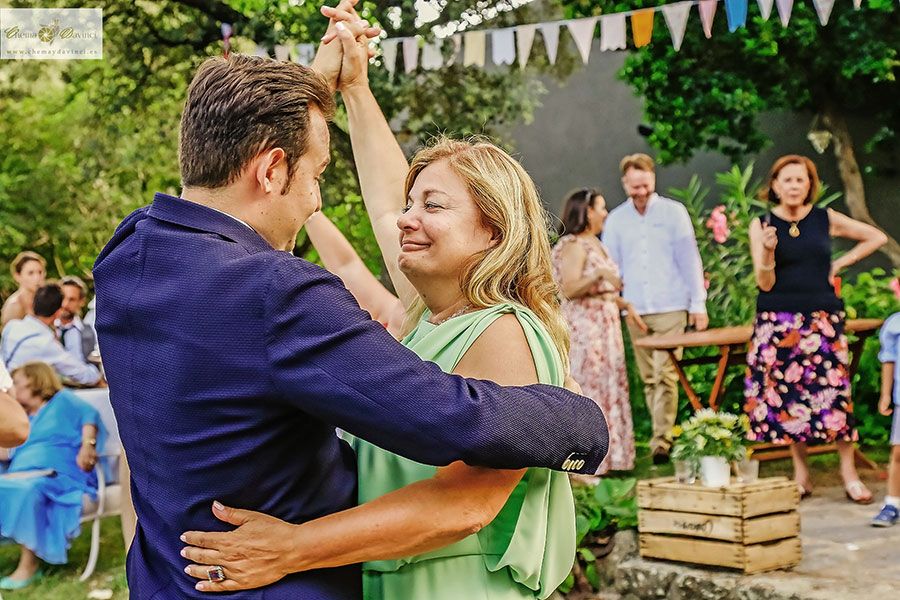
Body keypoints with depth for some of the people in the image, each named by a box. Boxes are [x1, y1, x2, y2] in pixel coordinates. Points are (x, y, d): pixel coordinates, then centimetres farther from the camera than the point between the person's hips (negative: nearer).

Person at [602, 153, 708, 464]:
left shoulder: (674, 212, 2)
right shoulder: (616, 219, 8)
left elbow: (690, 260, 2)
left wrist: (698, 304, -1)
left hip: (671, 308, -3)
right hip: (635, 310, 3)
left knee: (665, 375, -11)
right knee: (649, 378, 7)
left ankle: (662, 441, -11)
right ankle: (662, 435, 15)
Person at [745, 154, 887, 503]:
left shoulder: (826, 219, 3)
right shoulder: (762, 224, 1)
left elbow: (876, 237, 14)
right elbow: (765, 283, -5)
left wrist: (840, 264, 6)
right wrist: (769, 251, -22)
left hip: (823, 318, 0)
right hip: (778, 322, 0)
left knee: (832, 390, -5)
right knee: (788, 393, 2)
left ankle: (849, 472, 2)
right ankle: (800, 472, 12)